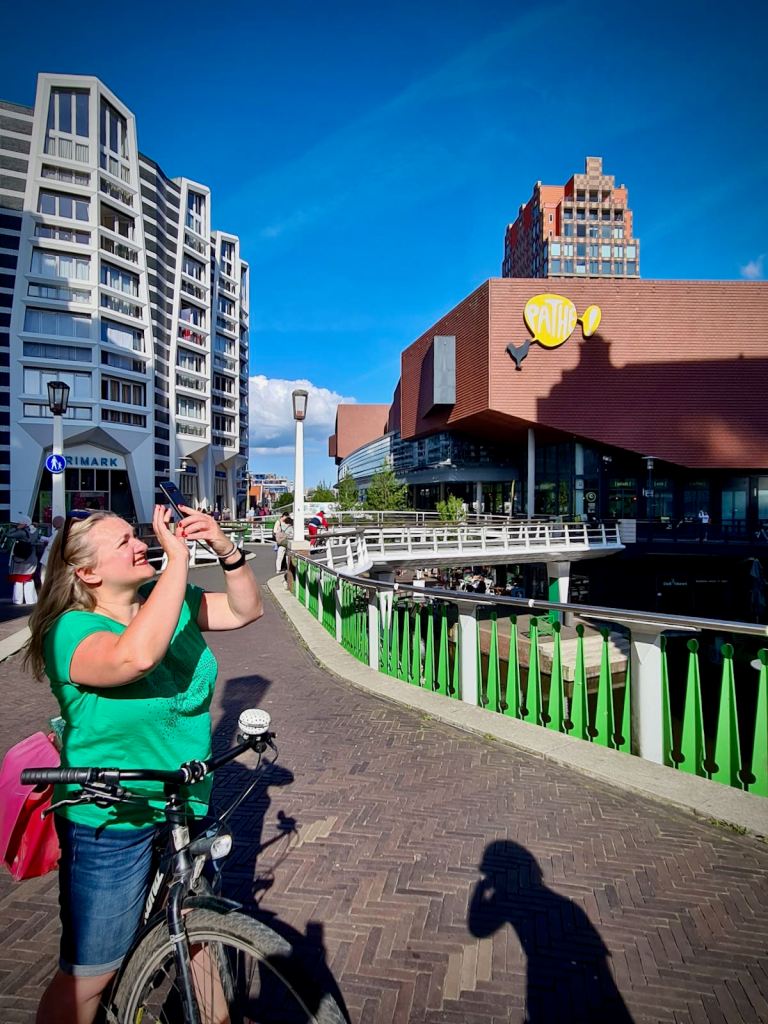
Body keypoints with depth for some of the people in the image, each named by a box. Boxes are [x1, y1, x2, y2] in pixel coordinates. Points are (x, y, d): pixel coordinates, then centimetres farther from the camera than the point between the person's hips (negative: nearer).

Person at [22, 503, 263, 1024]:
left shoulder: (170, 598, -5)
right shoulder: (72, 630, -24)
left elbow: (245, 609, -4)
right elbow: (136, 656, -45)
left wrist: (226, 548, -21)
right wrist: (179, 558, -40)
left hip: (186, 805, 6)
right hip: (111, 822, -6)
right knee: (90, 975, 14)